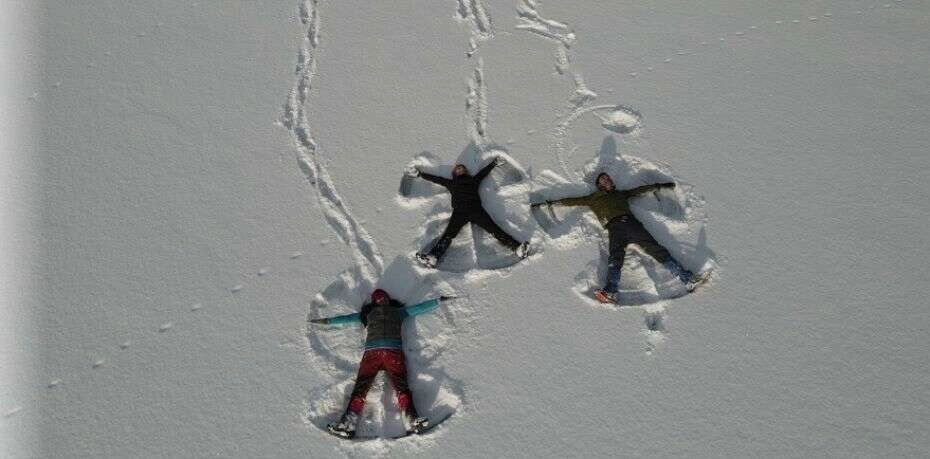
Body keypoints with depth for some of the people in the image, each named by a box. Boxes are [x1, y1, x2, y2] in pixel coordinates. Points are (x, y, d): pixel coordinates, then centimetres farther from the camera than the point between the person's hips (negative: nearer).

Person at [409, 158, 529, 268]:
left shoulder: (473, 180, 31)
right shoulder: (451, 182, 31)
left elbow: (484, 171, 44)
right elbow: (434, 178, 38)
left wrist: (495, 162, 55)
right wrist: (419, 173, 43)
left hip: (476, 209, 1)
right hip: (459, 211, 0)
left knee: (495, 230, -16)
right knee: (448, 235, -22)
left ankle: (516, 247, -30)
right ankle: (433, 256, -43)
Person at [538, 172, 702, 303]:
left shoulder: (620, 194, 36)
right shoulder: (593, 198, 30)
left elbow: (640, 189, 44)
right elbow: (572, 201, 29)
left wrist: (659, 185, 45)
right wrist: (550, 202, 26)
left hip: (632, 223, 3)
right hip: (615, 228, -3)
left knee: (657, 250, -12)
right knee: (615, 259, -27)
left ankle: (686, 278, -19)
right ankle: (610, 292, -49)